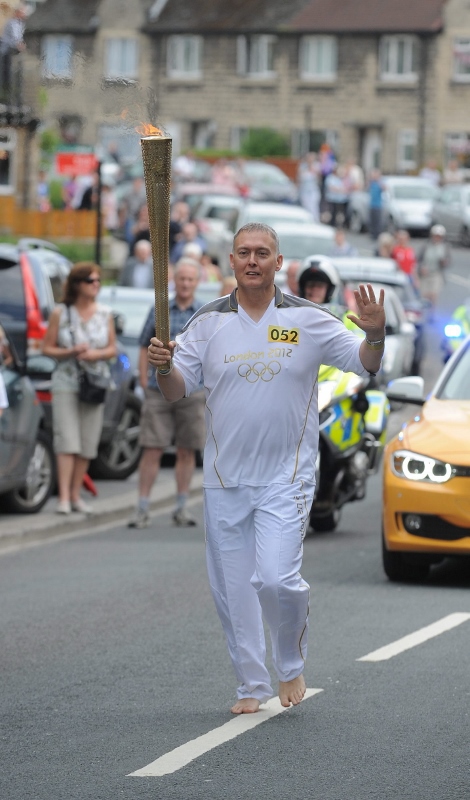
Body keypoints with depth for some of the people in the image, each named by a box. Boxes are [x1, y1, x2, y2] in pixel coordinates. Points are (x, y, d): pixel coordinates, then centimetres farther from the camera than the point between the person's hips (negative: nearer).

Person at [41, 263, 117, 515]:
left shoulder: (105, 314, 6)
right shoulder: (61, 313, -1)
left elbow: (112, 349, 9)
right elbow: (47, 348, 0)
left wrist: (96, 354, -11)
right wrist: (71, 352, -15)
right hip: (65, 383, -3)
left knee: (87, 444, 3)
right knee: (67, 441, -12)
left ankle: (76, 494, 13)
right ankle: (64, 497, -15)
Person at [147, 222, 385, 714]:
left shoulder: (308, 321, 0)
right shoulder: (208, 323, 4)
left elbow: (364, 364, 1)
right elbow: (176, 391, 2)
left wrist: (375, 334, -20)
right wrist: (163, 367, -20)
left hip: (286, 477, -3)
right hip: (225, 479, 3)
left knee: (275, 579, -15)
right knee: (232, 590, 6)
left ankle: (291, 664, 12)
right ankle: (251, 686, 20)